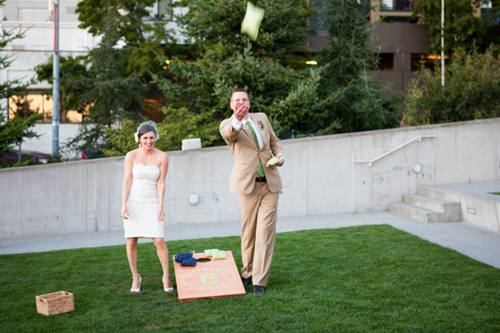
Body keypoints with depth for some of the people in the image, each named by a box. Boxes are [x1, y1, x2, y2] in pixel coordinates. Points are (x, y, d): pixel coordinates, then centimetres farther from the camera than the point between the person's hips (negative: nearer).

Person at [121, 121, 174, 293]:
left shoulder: (162, 157, -2)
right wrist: (124, 205, -12)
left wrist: (160, 206, -11)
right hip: (132, 202, 1)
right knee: (131, 242, 0)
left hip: (151, 203, 0)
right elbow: (127, 181, -4)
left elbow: (161, 183, -4)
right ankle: (135, 278, 17)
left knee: (159, 240, -9)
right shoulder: (131, 156, -1)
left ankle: (166, 276, 9)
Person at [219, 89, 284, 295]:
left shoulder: (262, 118, 12)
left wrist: (279, 154, 2)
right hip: (248, 185, -3)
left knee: (266, 231, -4)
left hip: (270, 184, 3)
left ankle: (259, 281, -3)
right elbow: (229, 133, -29)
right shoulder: (227, 125, -3)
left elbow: (274, 141, 24)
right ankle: (248, 271, 26)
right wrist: (237, 120, -51)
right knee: (248, 231, 4)